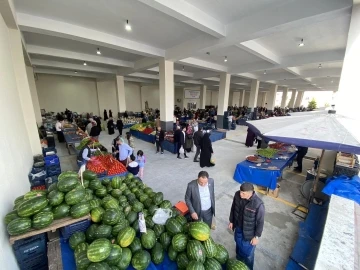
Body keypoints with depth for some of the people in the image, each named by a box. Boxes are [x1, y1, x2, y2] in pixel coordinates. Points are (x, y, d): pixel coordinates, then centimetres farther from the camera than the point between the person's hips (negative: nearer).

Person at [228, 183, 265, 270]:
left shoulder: (258, 204, -35)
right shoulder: (237, 195, -22)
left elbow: (260, 222, -19)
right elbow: (233, 208, -3)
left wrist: (256, 236, -9)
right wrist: (231, 221, 6)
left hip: (249, 233, -4)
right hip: (238, 228, 4)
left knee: (248, 253, 21)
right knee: (238, 245, 32)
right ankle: (239, 260, 63)